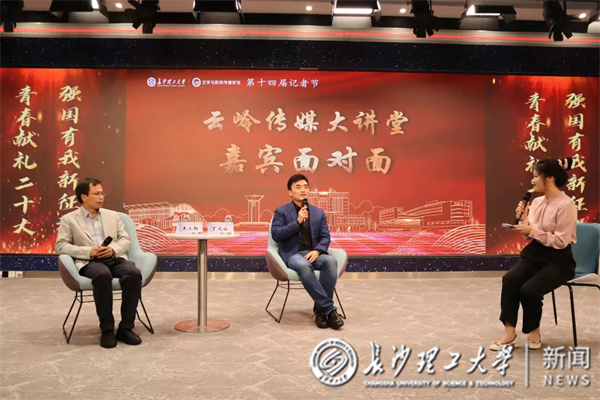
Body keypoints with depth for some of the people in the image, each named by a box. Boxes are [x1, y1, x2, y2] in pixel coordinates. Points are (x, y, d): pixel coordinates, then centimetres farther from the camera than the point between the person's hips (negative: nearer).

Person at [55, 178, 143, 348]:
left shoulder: (112, 215, 21)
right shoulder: (69, 219, 11)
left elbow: (125, 240, 16)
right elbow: (60, 246, 1)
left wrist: (113, 249, -8)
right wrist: (88, 251, -13)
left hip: (115, 259, 3)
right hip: (89, 262, -3)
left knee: (134, 273, -31)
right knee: (103, 275, -39)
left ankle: (125, 327, -21)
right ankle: (107, 329, -25)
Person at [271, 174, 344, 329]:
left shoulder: (318, 212, 15)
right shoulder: (281, 211, 6)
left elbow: (325, 237, 9)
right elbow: (276, 235, -6)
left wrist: (317, 251, -13)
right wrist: (297, 222, -14)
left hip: (313, 253, 3)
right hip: (292, 254, -3)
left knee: (331, 261, -32)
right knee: (304, 266, -39)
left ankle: (320, 309, -22)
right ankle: (329, 308, -31)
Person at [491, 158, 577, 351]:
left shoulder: (566, 205, -15)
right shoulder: (537, 202, 7)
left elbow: (560, 241, -19)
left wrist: (532, 230, -18)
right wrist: (523, 218, -2)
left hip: (558, 260, -6)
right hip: (535, 254, 6)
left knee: (529, 289, -27)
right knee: (509, 279, -23)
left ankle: (534, 331, 3)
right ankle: (510, 332, -18)